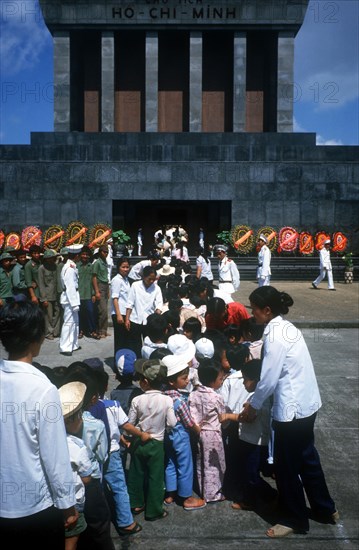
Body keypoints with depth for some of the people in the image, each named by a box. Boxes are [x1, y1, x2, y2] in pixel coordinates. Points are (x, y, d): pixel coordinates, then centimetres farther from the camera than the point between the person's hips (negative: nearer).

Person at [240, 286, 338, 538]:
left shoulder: (274, 335, -23)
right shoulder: (286, 327, 5)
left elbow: (269, 379, -19)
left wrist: (253, 406, -3)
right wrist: (257, 403, 13)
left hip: (292, 409, -9)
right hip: (307, 404, 9)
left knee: (287, 466, 10)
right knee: (307, 458, 24)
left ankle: (295, 519, 30)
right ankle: (325, 508, 42)